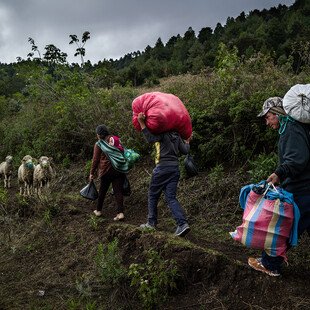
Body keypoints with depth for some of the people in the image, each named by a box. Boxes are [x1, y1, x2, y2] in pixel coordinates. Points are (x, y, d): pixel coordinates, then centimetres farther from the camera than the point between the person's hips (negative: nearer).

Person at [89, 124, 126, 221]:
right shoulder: (116, 139, 9)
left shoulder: (98, 144, -2)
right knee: (118, 190, 3)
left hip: (106, 170, -3)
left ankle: (98, 210, 26)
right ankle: (120, 212, -7)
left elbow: (95, 160, -2)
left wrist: (92, 173, 7)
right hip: (119, 169, 3)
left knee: (102, 191, 14)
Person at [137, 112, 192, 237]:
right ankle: (182, 224, -10)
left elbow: (150, 138, -23)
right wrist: (187, 141, 34)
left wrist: (141, 122, -21)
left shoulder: (161, 132, -5)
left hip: (163, 167, -6)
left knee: (153, 195, 9)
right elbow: (185, 151, 13)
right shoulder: (176, 135, 15)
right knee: (171, 197, 4)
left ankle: (151, 223, 16)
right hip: (175, 168, 6)